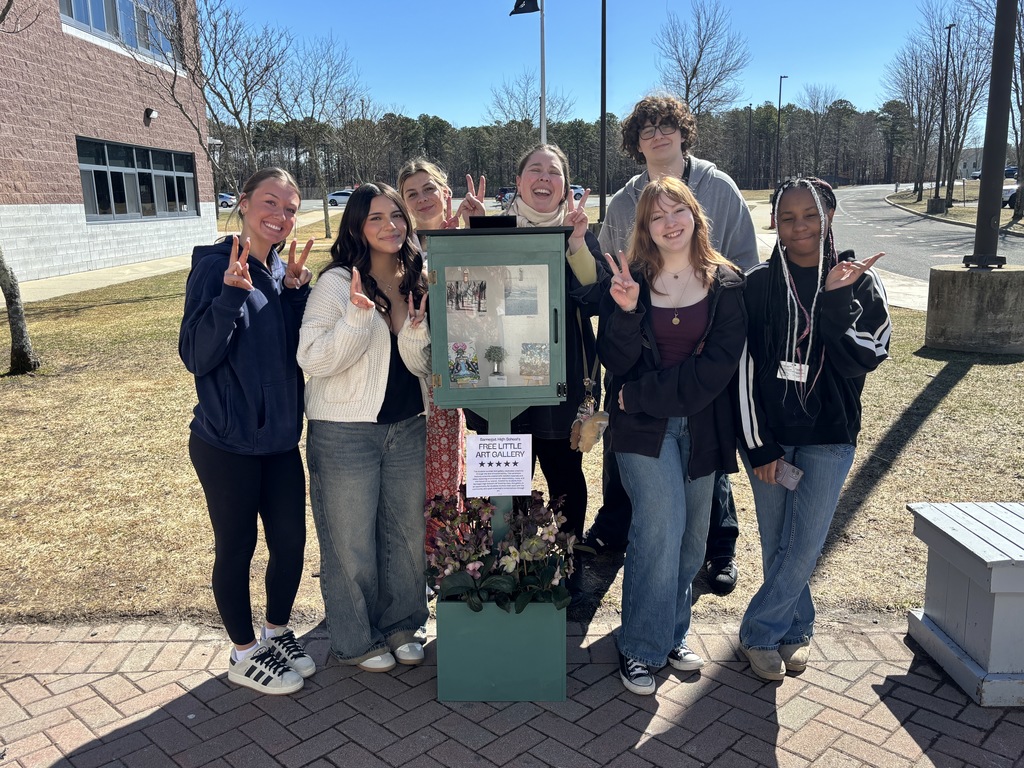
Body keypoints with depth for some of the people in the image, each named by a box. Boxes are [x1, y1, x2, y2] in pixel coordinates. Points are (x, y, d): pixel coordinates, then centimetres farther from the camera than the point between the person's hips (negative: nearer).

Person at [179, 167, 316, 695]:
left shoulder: (284, 271, 6)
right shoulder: (215, 266, -11)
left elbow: (300, 349, 1)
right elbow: (196, 355, -17)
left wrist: (296, 290, -10)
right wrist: (232, 294, -29)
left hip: (280, 438, 6)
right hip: (227, 443, -6)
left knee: (291, 541, 12)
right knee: (237, 548, 10)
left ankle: (277, 632, 37)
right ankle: (245, 654, 30)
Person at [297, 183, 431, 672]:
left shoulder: (415, 283, 5)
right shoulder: (337, 282, -11)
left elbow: (420, 366, 5)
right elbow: (312, 359, -19)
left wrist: (416, 330, -15)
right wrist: (358, 316, -30)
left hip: (407, 427, 5)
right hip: (345, 432, -5)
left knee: (408, 533, 15)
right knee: (352, 543, 8)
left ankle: (399, 624, 36)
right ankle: (356, 640, 29)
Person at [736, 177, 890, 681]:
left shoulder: (858, 281, -1)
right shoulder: (758, 284, -3)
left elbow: (865, 358, -11)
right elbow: (745, 367, -5)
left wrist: (836, 301, -21)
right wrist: (758, 445, -7)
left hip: (828, 437, 0)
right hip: (767, 435, 0)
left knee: (803, 547, -1)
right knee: (776, 545, 9)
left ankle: (759, 632, 18)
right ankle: (795, 630, 30)